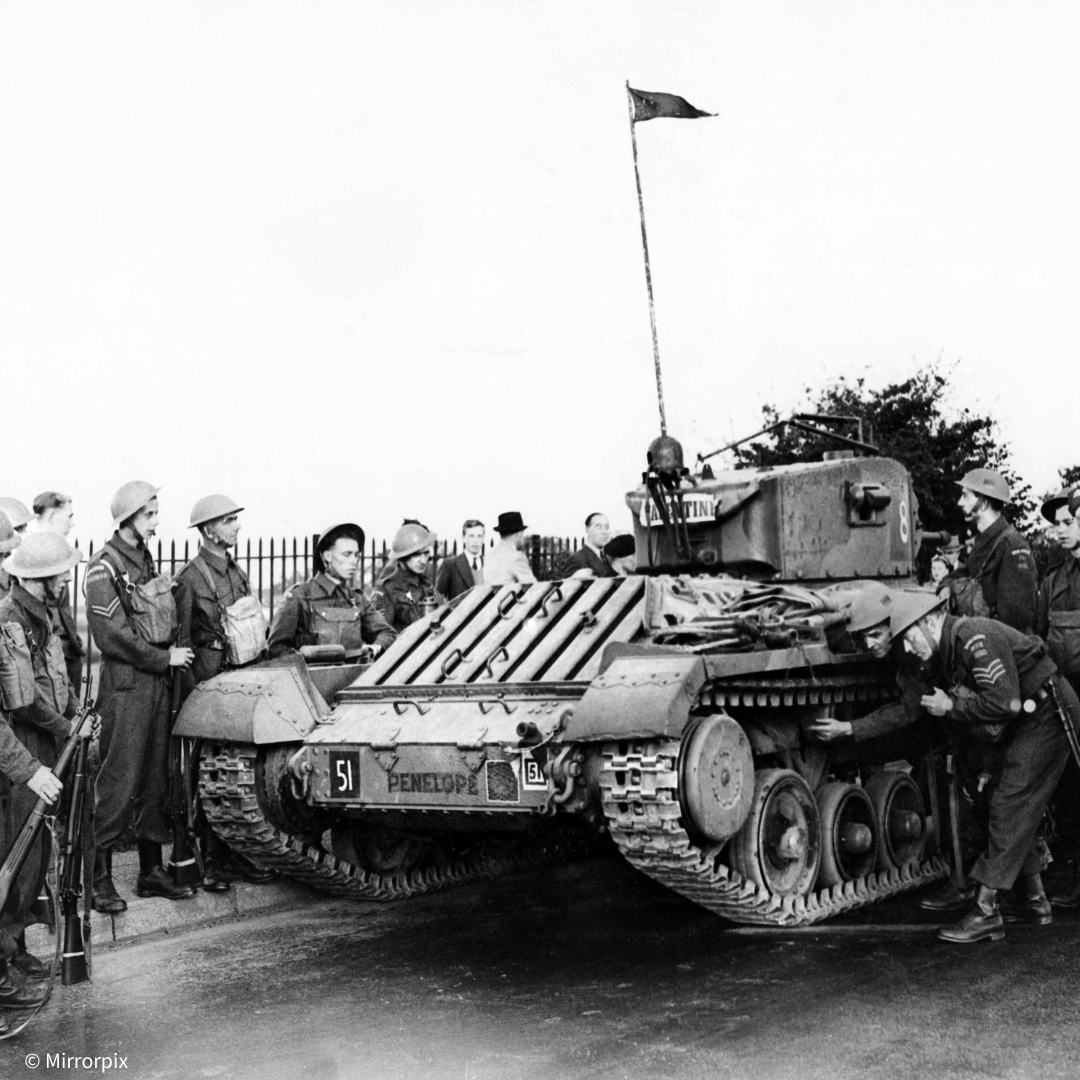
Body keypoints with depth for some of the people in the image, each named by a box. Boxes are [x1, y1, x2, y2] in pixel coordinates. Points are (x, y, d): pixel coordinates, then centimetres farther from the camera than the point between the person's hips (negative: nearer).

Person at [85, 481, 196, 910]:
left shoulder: (146, 560, 15)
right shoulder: (104, 566, -9)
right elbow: (111, 636, -15)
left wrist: (175, 655, 4)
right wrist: (164, 658, -11)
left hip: (158, 680, 8)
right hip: (125, 685, -8)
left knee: (154, 780, 12)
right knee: (119, 783, -5)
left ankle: (152, 870, 20)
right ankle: (99, 878, 3)